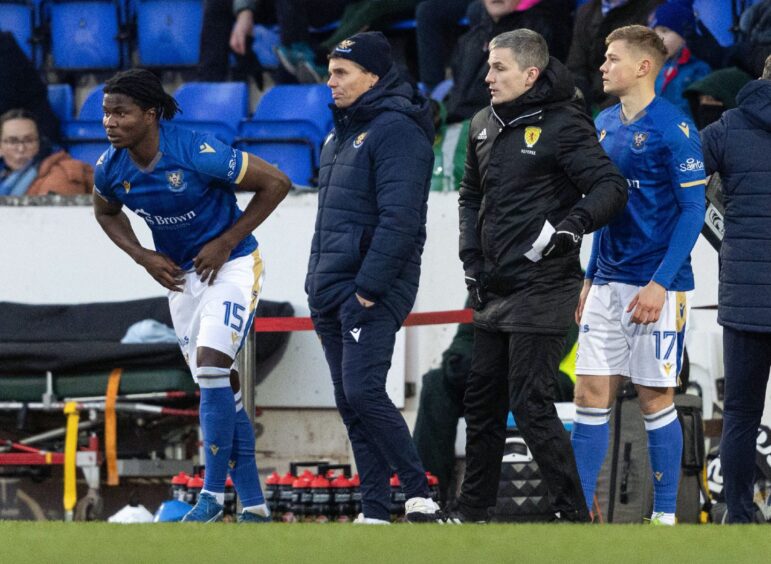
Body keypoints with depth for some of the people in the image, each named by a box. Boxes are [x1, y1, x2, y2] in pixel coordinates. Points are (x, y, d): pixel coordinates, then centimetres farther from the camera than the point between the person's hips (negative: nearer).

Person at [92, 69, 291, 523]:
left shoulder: (198, 153, -26)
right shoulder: (111, 168, -9)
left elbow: (276, 183, -18)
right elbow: (107, 213, 16)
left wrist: (225, 243, -17)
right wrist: (144, 257, -1)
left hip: (232, 265, -6)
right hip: (181, 276, 6)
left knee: (212, 365, -22)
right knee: (219, 387, 9)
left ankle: (213, 493, -13)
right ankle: (254, 504, 16)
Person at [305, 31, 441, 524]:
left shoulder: (396, 131, -12)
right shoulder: (342, 135, 18)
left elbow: (398, 219, -20)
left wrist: (369, 288, -22)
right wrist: (318, 283, 16)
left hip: (373, 289, -9)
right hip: (331, 289, 9)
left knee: (363, 392, -18)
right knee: (350, 403, 7)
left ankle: (419, 494, -10)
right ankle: (375, 512, 9)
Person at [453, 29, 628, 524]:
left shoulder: (562, 125, -12)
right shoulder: (486, 126, 12)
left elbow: (612, 187, -19)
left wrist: (569, 226, -30)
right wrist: (471, 257, 14)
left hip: (541, 291, -8)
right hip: (495, 291, 8)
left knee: (531, 407, -11)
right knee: (482, 403, 14)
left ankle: (575, 515, -4)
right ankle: (472, 511, 25)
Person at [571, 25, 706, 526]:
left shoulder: (673, 128, -11)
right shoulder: (606, 124, 12)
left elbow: (693, 211, -12)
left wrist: (660, 283, -18)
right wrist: (591, 278, 17)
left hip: (657, 286, -7)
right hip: (609, 284, 7)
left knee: (656, 399, 0)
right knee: (591, 393, 4)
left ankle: (665, 515, 8)